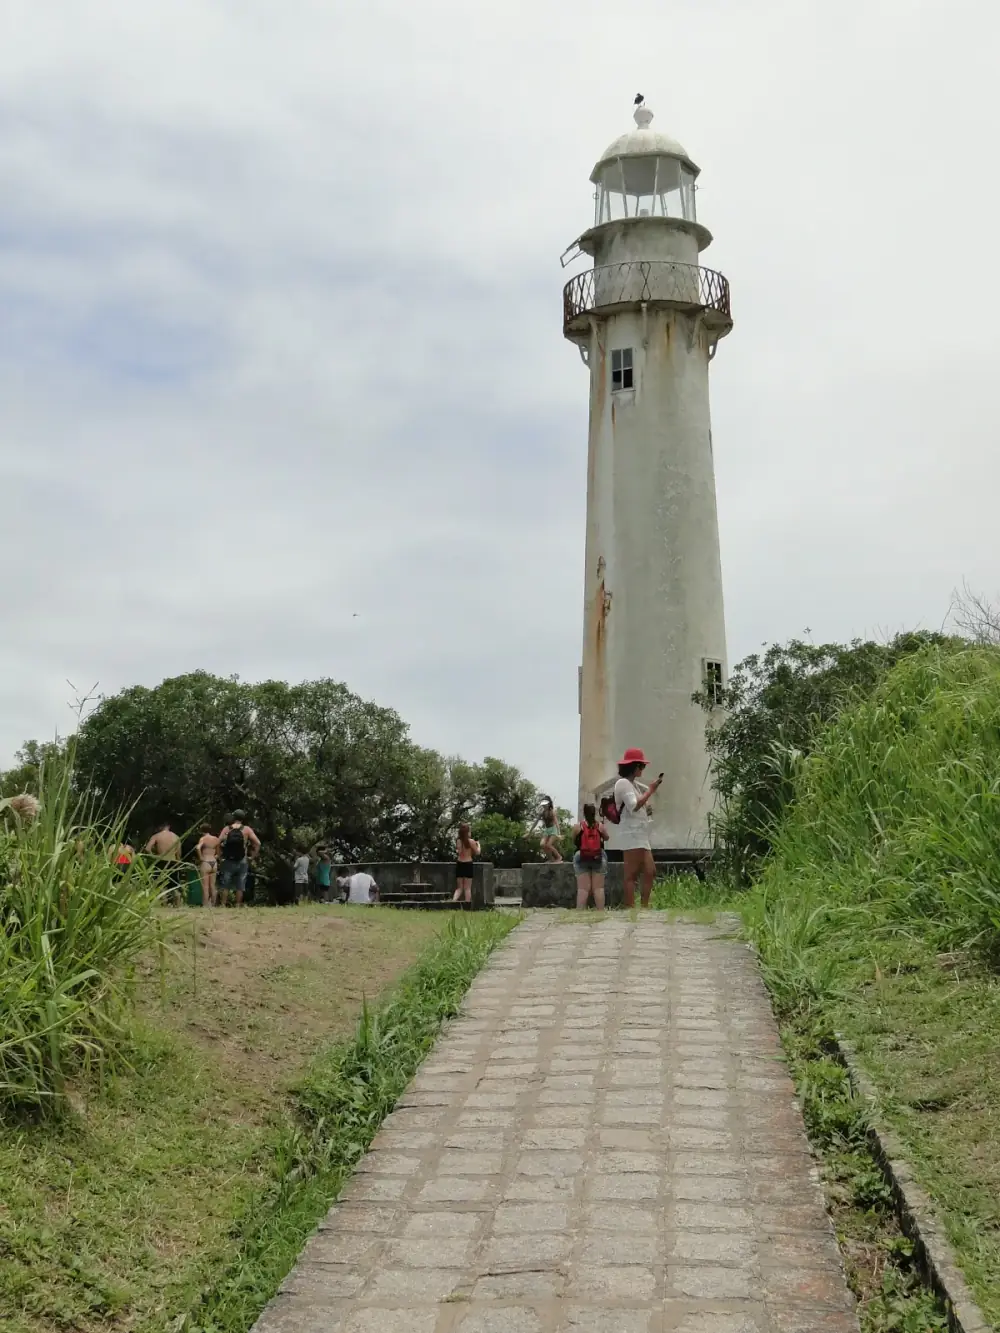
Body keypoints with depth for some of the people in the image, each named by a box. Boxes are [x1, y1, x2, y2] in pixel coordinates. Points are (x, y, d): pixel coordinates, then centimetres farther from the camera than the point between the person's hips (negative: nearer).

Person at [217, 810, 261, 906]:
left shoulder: (227, 829, 2)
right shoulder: (247, 829, -1)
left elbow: (218, 843, -9)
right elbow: (257, 843, -9)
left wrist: (220, 857, -2)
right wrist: (253, 856, 0)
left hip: (228, 861, 1)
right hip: (242, 862, 0)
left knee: (225, 885, 8)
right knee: (240, 886, 6)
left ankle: (223, 905, 5)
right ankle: (238, 906, 6)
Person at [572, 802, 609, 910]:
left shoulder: (578, 826, -1)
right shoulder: (600, 825, 1)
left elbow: (574, 840, 11)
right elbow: (606, 838, 17)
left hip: (581, 858, 0)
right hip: (599, 857, 0)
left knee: (582, 888, -2)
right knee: (598, 887, 4)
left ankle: (580, 911, -9)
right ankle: (600, 911, 0)